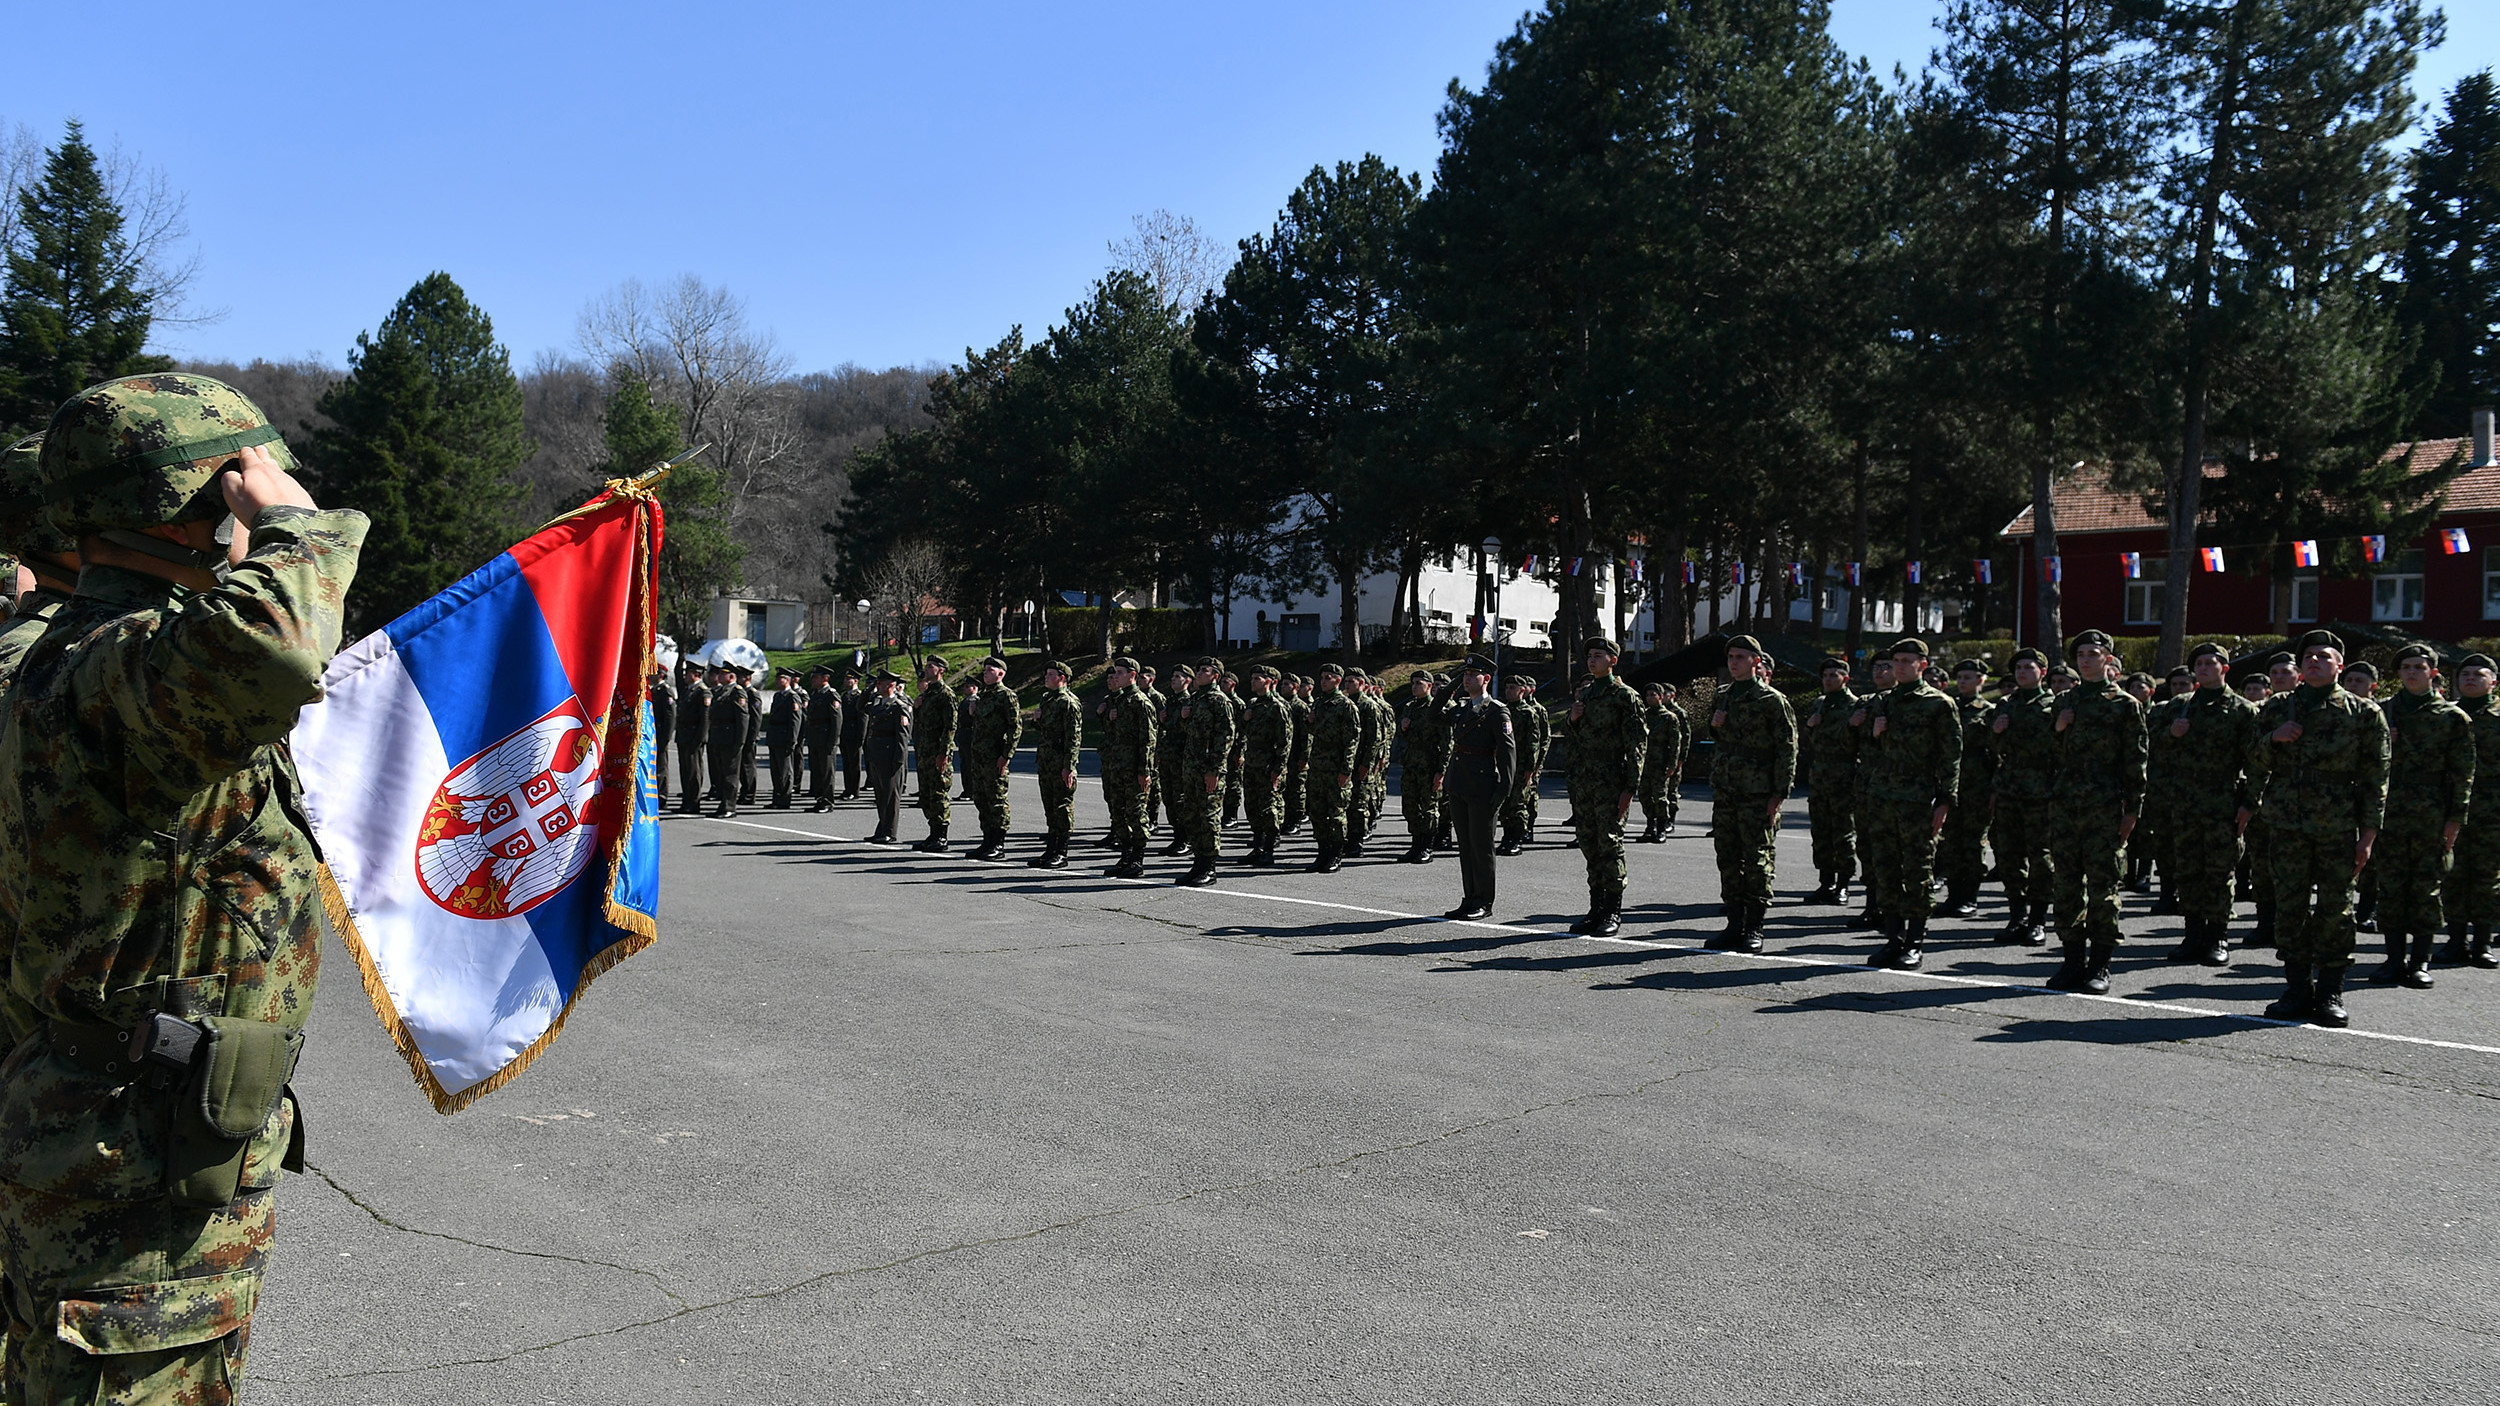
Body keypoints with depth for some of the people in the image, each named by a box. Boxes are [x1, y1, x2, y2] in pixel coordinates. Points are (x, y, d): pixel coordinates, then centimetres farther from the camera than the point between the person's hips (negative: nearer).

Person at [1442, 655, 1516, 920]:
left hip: (1482, 789, -7)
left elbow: (1508, 752, -11)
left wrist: (1504, 790, -15)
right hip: (1458, 787, 7)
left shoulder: (1497, 712, -7)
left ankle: (1484, 903, 6)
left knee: (1481, 846, -1)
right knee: (1465, 845, 11)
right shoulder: (1460, 708, 13)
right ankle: (1469, 899, 18)